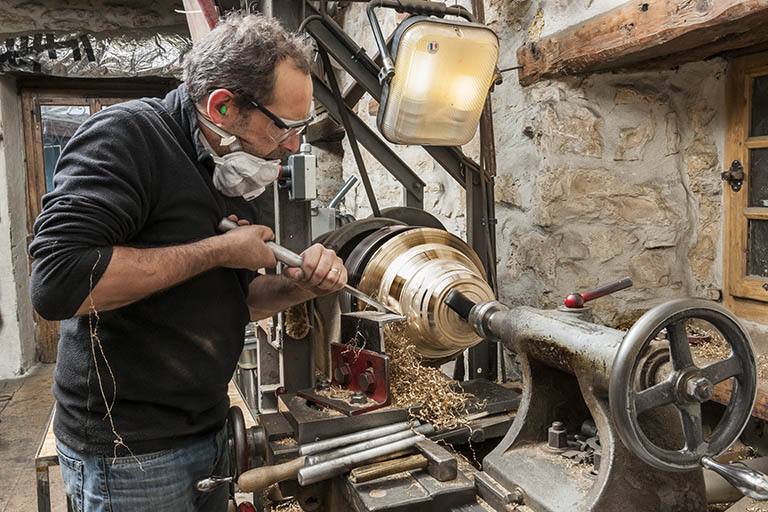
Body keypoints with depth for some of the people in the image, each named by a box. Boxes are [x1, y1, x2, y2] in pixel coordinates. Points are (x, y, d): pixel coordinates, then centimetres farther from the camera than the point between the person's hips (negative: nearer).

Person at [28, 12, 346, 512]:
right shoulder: (128, 134, -17)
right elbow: (58, 282, -30)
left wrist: (298, 286, -7)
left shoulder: (236, 175, 7)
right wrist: (220, 250, -23)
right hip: (127, 450, -7)